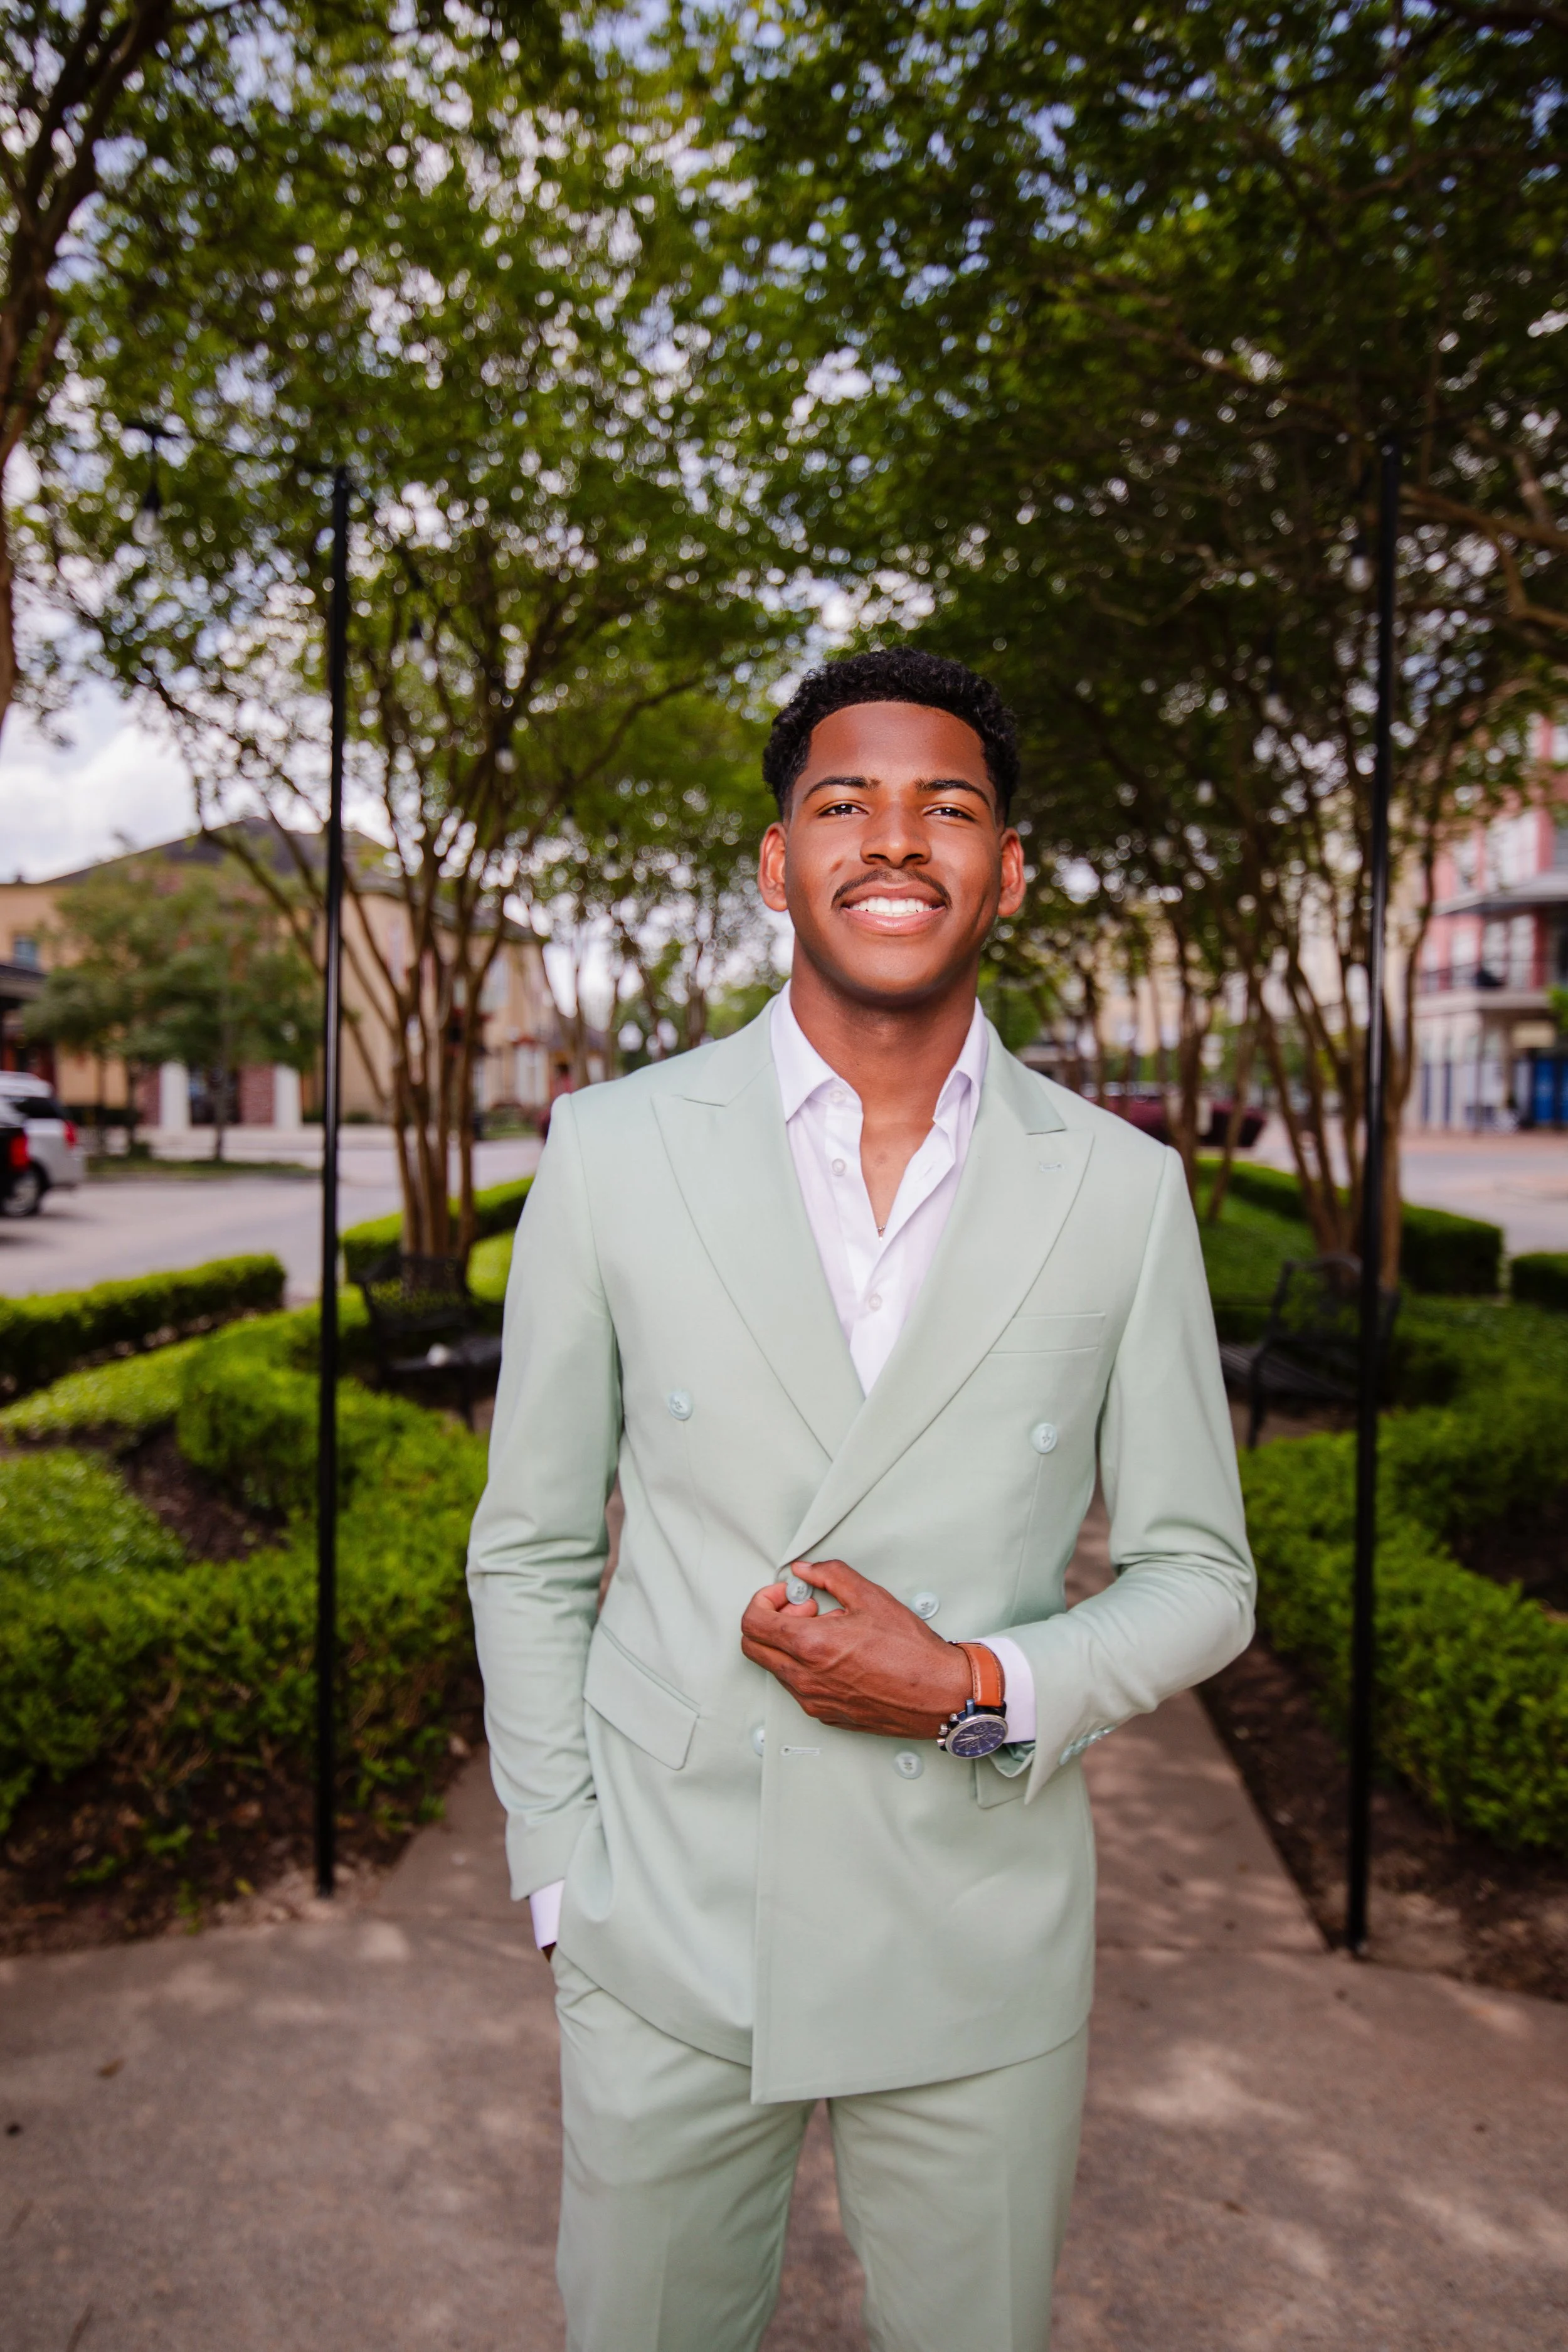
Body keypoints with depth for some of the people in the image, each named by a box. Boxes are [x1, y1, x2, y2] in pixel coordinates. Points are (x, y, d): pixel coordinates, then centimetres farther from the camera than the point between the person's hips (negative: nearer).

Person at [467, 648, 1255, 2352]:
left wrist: (979, 1688, -15)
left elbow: (1199, 1578, 1)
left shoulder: (1122, 1190, -6)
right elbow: (530, 1552, 1)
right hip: (668, 1937, 0)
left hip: (983, 1955, 1)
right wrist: (563, 1885, 0)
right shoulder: (614, 1148, -6)